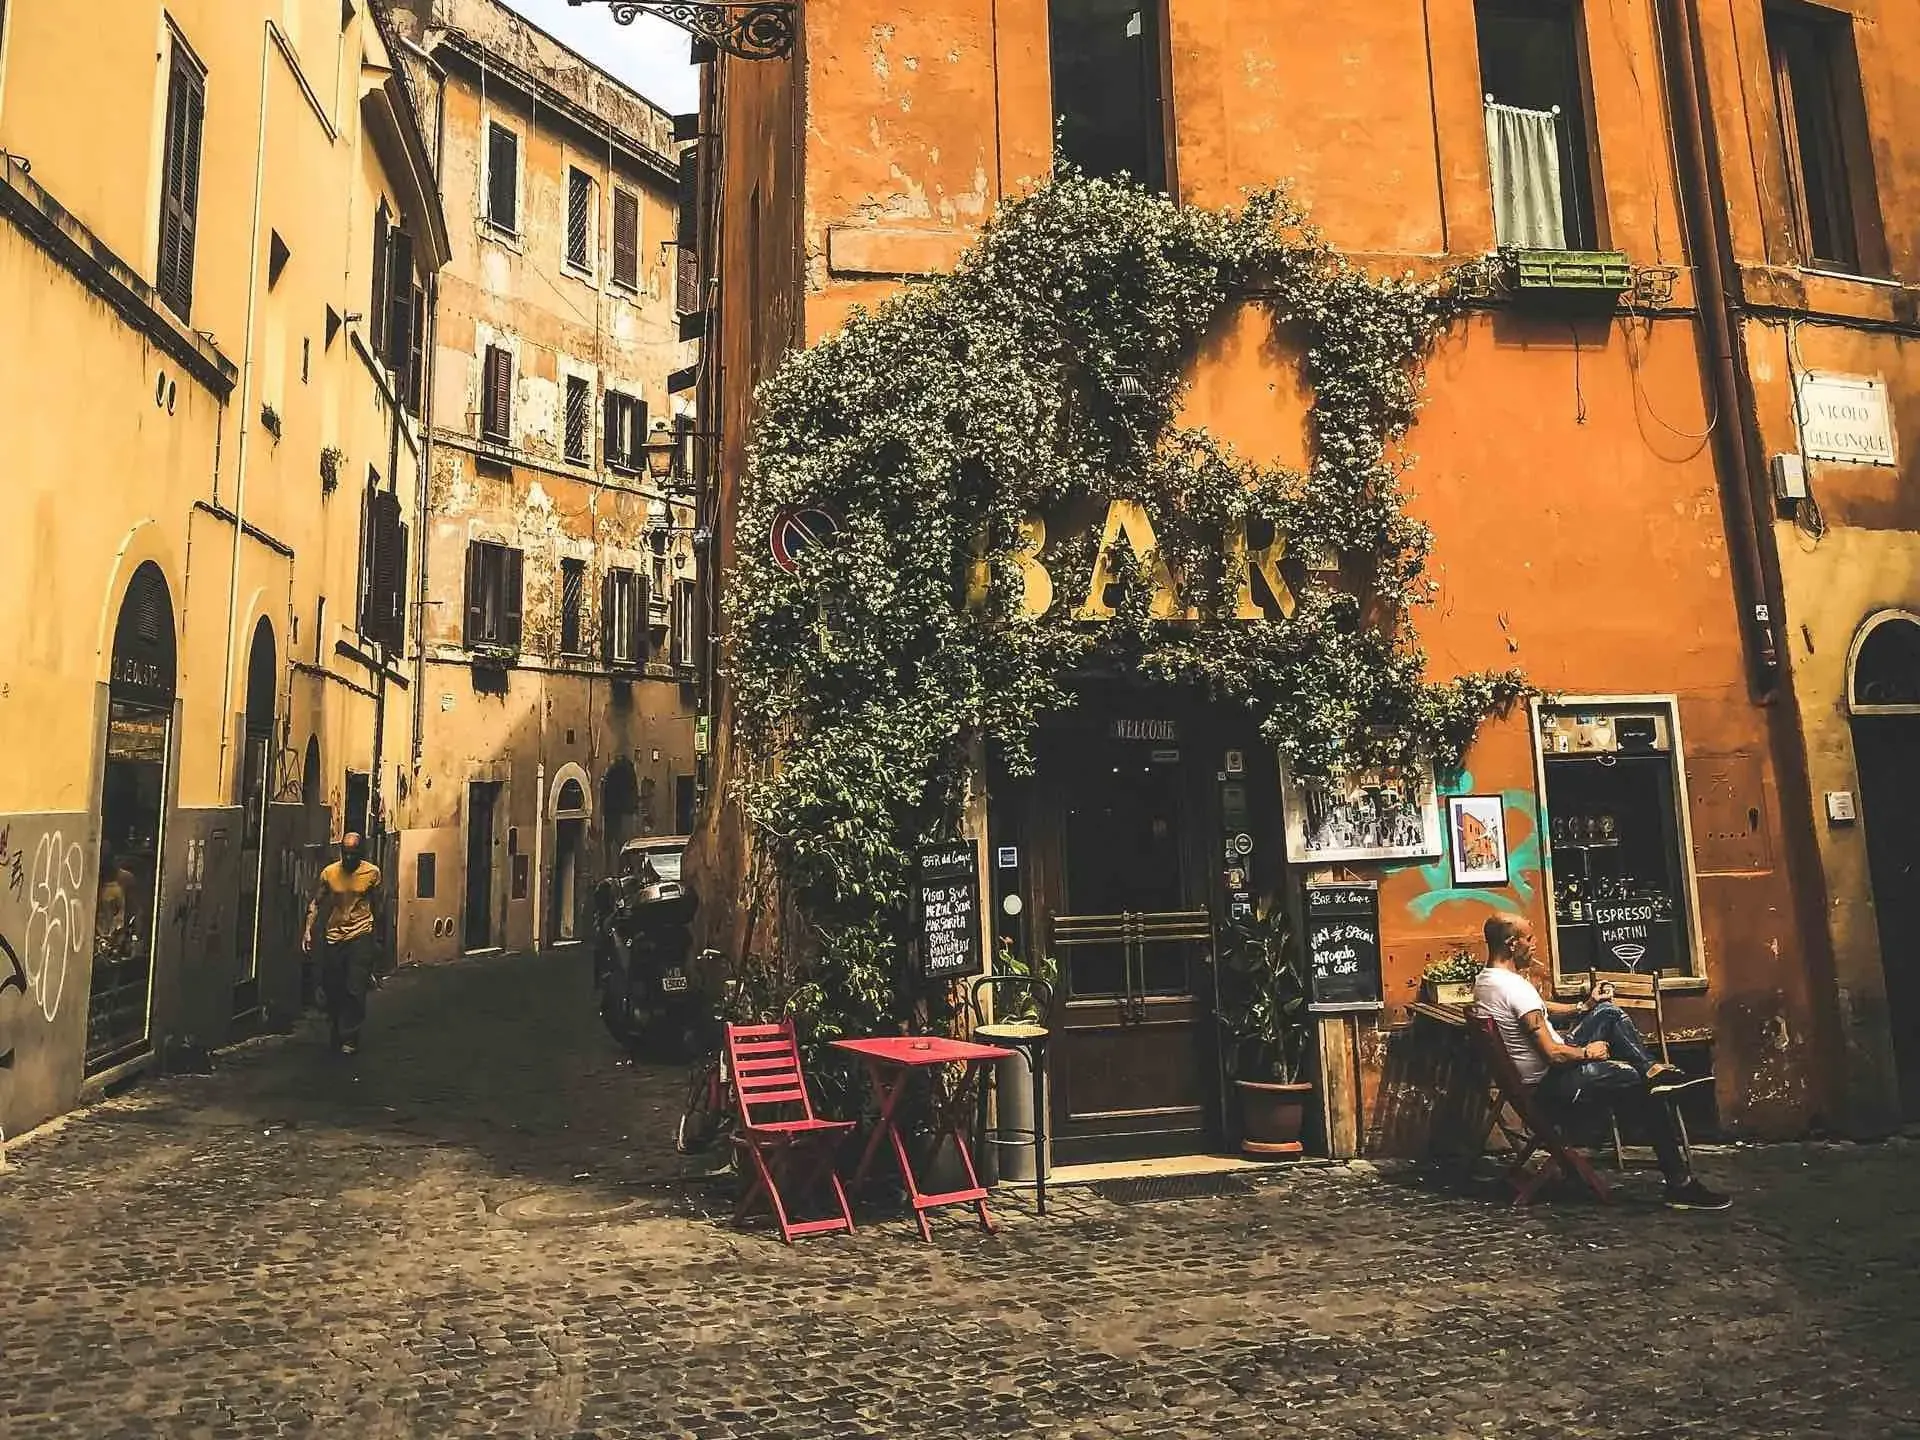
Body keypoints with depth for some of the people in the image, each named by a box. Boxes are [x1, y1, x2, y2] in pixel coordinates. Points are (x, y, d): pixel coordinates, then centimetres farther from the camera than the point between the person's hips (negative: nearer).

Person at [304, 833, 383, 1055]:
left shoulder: (372, 872, -3)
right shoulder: (329, 873, -1)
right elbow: (316, 903, 5)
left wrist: (377, 933, 16)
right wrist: (308, 931, -4)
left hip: (361, 935, -2)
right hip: (333, 936, 2)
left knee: (355, 990, -7)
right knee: (332, 989, 9)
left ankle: (349, 1037, 3)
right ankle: (334, 1034, 26)